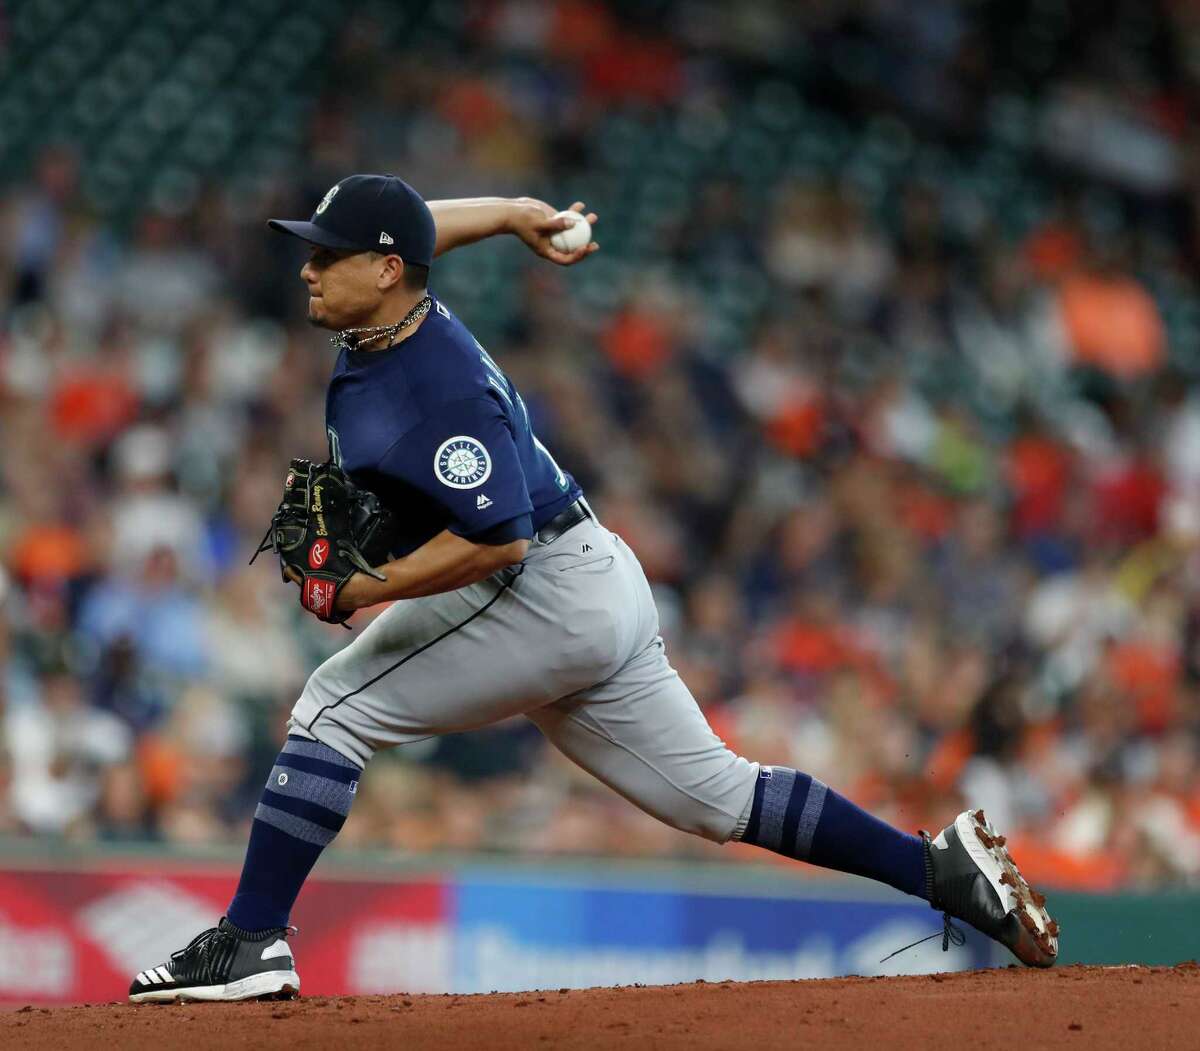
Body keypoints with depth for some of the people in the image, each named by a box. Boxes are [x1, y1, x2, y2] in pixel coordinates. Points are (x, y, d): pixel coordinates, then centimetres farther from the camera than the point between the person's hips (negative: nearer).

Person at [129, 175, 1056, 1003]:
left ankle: (251, 942, -13)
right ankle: (944, 869, 10)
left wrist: (365, 591, -28)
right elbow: (416, 228, 24)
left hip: (547, 591, -10)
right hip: (595, 594, 10)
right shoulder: (386, 319, 2)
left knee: (336, 705, -11)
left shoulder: (441, 393, -25)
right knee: (715, 793, 12)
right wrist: (511, 213, 32)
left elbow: (496, 539, -29)